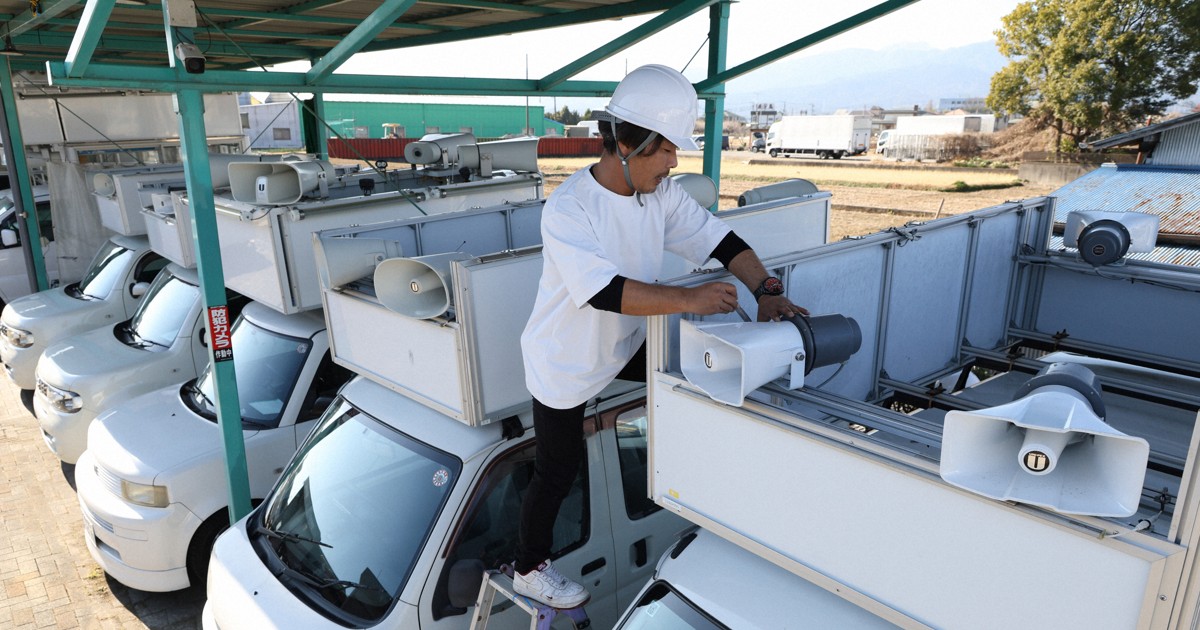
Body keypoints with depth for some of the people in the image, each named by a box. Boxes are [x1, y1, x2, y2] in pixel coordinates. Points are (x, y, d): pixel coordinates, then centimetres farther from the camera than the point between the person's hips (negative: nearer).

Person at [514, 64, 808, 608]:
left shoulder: (661, 194, -8)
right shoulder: (567, 210, -29)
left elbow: (720, 240, -6)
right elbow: (604, 291, -38)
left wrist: (767, 290, -19)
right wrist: (688, 299, -41)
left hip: (623, 345, 6)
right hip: (565, 364, -6)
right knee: (558, 471, 7)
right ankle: (529, 570, 32)